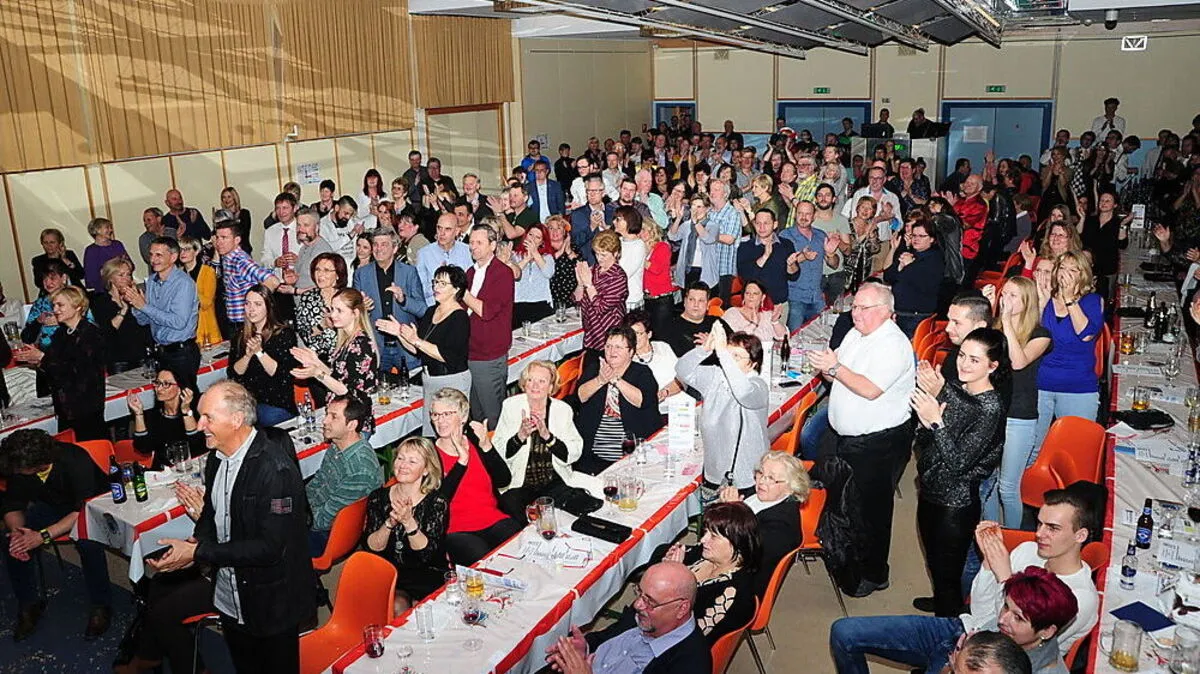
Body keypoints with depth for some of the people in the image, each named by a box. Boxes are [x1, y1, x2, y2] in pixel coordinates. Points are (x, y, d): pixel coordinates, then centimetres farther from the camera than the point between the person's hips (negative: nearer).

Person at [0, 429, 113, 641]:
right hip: (51, 506, 6)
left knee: (89, 543, -34)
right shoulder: (18, 464, -16)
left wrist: (43, 536, -42)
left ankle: (101, 606, -13)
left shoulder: (75, 461, -33)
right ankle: (28, 604, 3)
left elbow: (84, 510, -34)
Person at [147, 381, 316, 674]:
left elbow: (271, 547, -28)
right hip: (230, 597, 8)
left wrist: (198, 551, -25)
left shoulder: (276, 469, -28)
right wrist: (195, 543, -9)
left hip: (271, 604, -7)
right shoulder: (218, 457, -1)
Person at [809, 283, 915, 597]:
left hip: (877, 443, -8)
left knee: (872, 508, 5)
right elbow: (839, 376, 14)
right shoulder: (855, 334, 8)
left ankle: (874, 574, 22)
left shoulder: (894, 345, -19)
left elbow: (870, 390, -28)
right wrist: (826, 365, -8)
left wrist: (835, 367, -23)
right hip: (843, 435, 9)